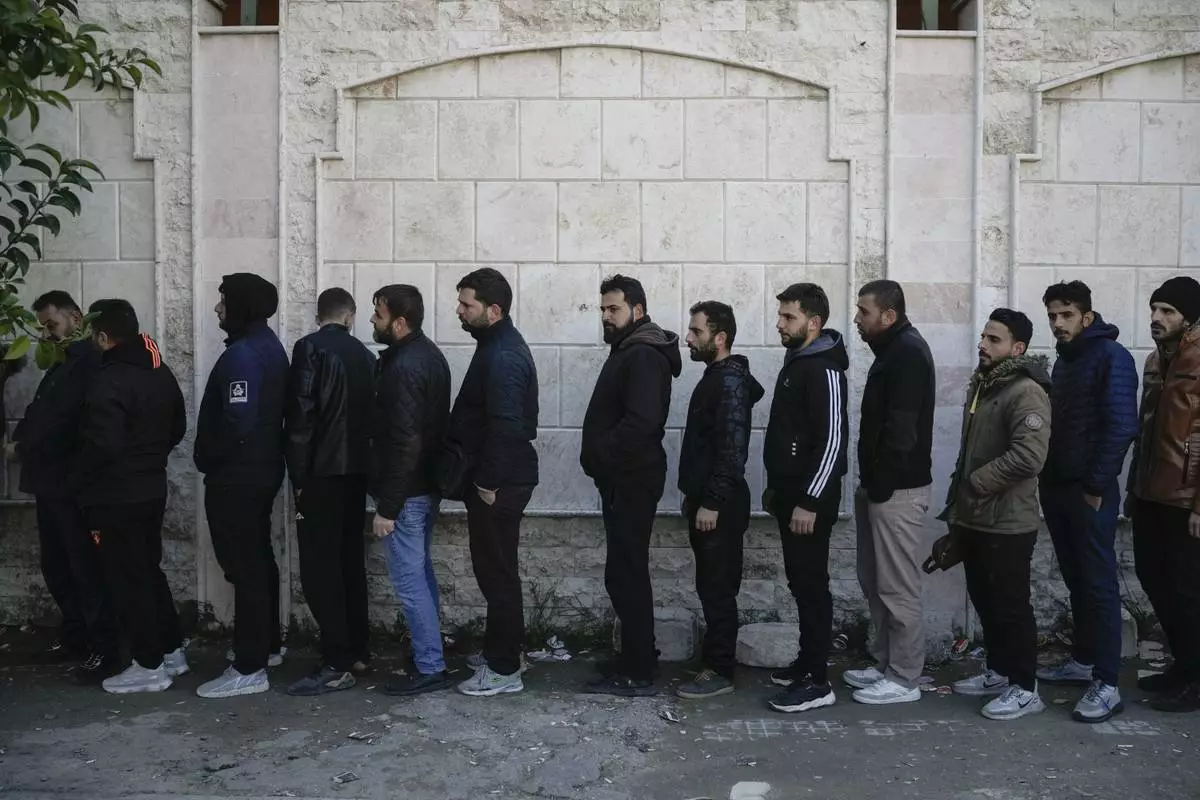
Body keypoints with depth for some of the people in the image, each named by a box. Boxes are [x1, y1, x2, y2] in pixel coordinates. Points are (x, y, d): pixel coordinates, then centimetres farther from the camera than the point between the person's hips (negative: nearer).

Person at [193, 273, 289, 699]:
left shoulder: (241, 355, -20)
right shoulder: (269, 346, 11)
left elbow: (236, 423, -28)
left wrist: (208, 460, -11)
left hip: (236, 477, -10)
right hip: (261, 472, 10)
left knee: (244, 568, -5)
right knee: (259, 560, 19)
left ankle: (249, 669, 1)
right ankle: (268, 644, 33)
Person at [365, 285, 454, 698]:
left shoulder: (403, 366, -21)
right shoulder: (428, 354, 10)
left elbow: (404, 443, -25)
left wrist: (387, 506, -21)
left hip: (407, 491, -10)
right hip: (428, 483, 10)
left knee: (408, 580, -2)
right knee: (421, 572, 18)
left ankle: (430, 668, 5)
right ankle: (428, 654, 29)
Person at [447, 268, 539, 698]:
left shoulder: (502, 356, -19)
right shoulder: (499, 345, 14)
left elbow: (506, 425, -26)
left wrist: (489, 482, -21)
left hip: (499, 484, -10)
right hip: (497, 478, 10)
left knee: (496, 572, -2)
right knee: (494, 568, 18)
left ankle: (504, 669, 8)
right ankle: (502, 649, 31)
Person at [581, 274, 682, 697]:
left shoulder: (644, 356, -15)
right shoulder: (629, 351, 18)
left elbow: (641, 422, -27)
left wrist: (597, 455, -17)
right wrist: (597, 457, 7)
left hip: (632, 481, -10)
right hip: (622, 479, 10)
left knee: (626, 574, -6)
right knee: (626, 572, 15)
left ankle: (638, 673, 1)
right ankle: (636, 657, 25)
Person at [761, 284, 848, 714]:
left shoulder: (823, 370, -16)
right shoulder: (796, 362, 14)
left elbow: (832, 441, -22)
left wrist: (810, 502, -23)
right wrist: (776, 486, 21)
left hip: (809, 499, -9)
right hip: (790, 492, 9)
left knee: (811, 584, -5)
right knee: (799, 582, 15)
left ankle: (817, 682, 2)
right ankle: (806, 662, 26)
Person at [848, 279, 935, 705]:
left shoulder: (907, 352, -15)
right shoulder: (894, 350, 16)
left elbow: (901, 429, -22)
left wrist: (881, 486, -18)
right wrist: (870, 483, 15)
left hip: (897, 490, -10)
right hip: (881, 485, 10)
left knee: (898, 587, -2)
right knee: (874, 581, 16)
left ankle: (905, 679, 8)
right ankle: (887, 664, 27)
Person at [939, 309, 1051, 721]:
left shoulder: (1026, 392, -17)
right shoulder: (982, 385, 13)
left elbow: (1028, 456, -28)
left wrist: (975, 483, -18)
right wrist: (960, 499, 17)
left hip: (1006, 522, -9)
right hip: (975, 518, 9)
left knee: (1011, 604, 0)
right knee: (984, 600, 18)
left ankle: (1025, 688, 12)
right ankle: (998, 671, 32)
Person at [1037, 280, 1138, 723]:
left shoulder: (1111, 357, -9)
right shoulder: (1064, 360, 16)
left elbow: (1121, 426, -16)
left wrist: (1096, 486, -17)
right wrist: (1049, 480, 11)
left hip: (1089, 492, -8)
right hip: (1058, 488, 8)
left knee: (1099, 583, -5)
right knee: (1076, 580, 14)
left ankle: (1107, 684, -1)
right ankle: (1084, 660, 26)